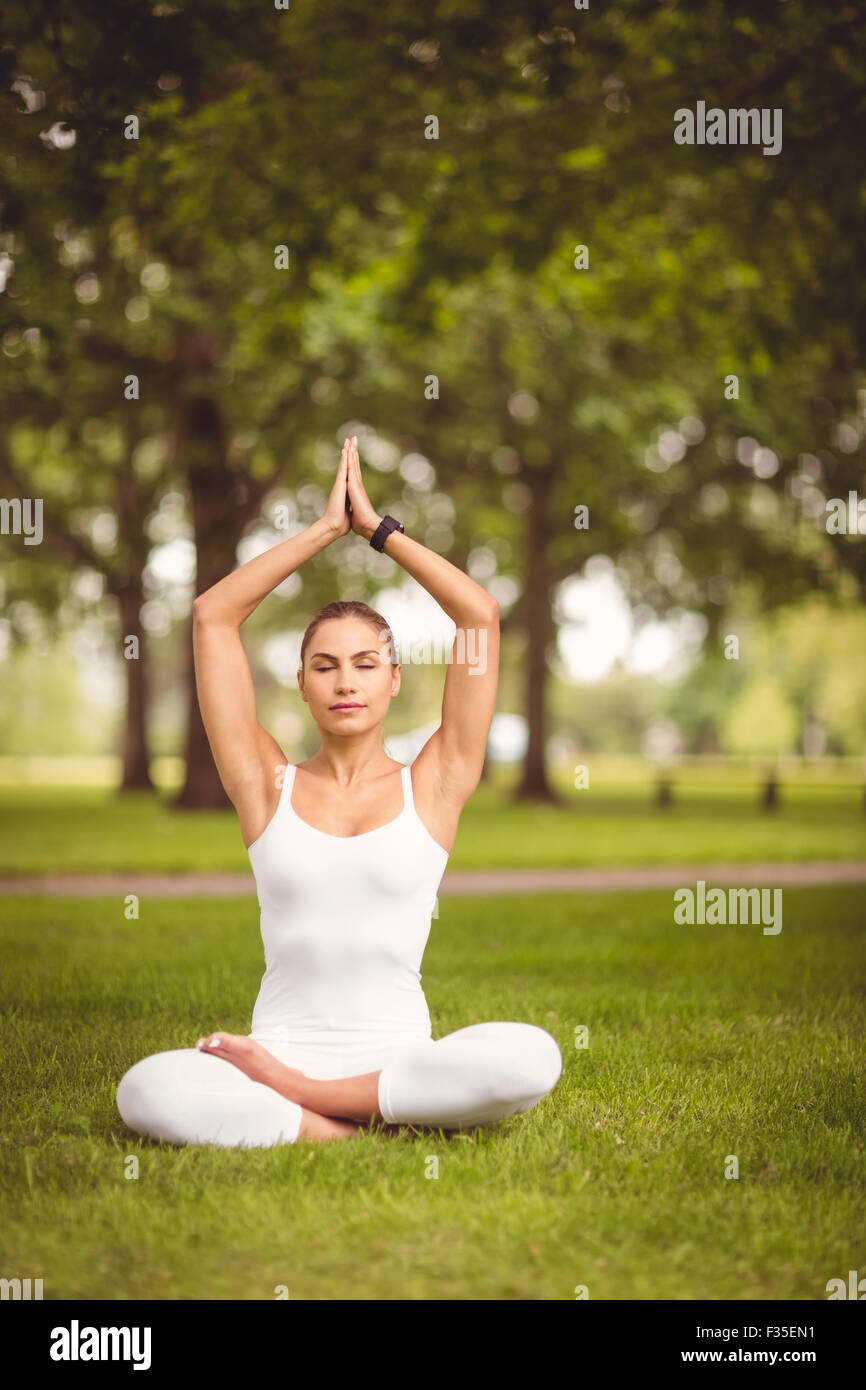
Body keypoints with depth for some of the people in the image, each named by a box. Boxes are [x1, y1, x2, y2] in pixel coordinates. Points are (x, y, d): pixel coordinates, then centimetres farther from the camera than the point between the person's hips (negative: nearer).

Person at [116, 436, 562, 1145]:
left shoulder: (431, 787, 9)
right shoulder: (269, 786, 10)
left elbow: (482, 615, 4)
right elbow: (211, 616, 7)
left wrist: (378, 526, 10)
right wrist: (325, 528, 10)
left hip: (398, 1054, 1)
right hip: (280, 1045, -1)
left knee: (532, 1058, -33)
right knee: (146, 1089, -32)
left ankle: (289, 1091, -20)